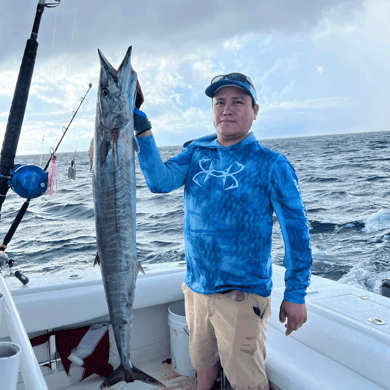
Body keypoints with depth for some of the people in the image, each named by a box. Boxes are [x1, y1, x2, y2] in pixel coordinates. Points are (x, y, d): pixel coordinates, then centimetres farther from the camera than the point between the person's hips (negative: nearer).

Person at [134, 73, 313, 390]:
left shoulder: (271, 164, -9)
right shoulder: (196, 152, 4)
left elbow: (296, 230, -8)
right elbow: (160, 181, -11)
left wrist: (296, 293, -8)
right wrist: (142, 129, -22)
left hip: (242, 295, -4)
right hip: (196, 289, 5)